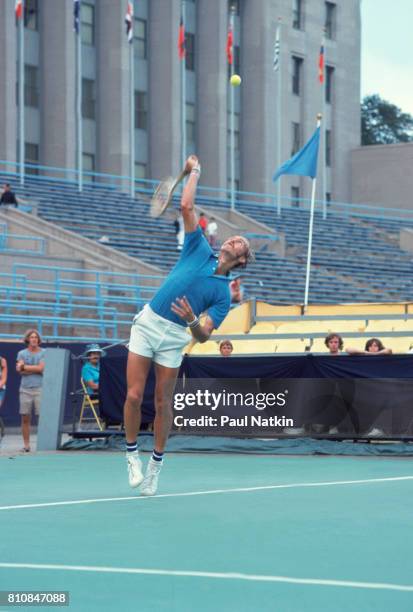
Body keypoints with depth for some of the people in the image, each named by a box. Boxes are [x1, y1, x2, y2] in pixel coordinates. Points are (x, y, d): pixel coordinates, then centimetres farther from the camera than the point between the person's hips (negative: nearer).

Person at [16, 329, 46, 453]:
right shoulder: (22, 353, 10)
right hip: (25, 388, 2)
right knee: (25, 418, 1)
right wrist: (35, 369, -8)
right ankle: (26, 445, 6)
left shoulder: (44, 353, 5)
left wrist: (24, 367, -4)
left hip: (40, 388, -2)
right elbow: (20, 371, -3)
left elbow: (41, 368, -9)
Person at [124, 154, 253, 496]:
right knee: (135, 395, -5)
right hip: (148, 323, 1)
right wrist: (194, 172, 10)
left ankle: (156, 463, 18)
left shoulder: (223, 294, 3)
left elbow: (203, 336, -5)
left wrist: (193, 321, -26)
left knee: (163, 403, 2)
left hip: (175, 336, -1)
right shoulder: (200, 250, 8)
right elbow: (187, 207, 4)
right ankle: (132, 453, 13)